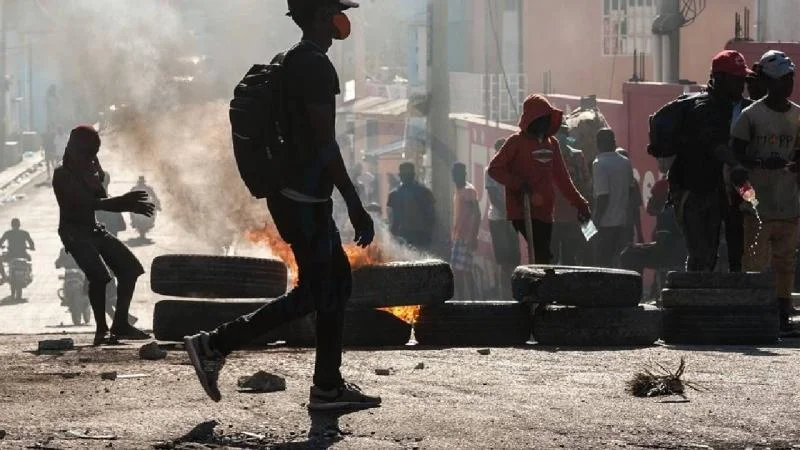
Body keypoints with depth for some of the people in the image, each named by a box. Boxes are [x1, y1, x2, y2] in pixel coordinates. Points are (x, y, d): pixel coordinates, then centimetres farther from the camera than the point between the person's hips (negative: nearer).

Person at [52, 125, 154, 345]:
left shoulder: (90, 169, 11)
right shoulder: (63, 175, -14)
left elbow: (102, 201, 13)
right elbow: (89, 203, -22)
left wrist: (131, 205, -3)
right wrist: (124, 202, -23)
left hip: (94, 230, 9)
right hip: (74, 233, -9)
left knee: (130, 268, 1)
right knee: (99, 275, -25)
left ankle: (120, 324, 4)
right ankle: (101, 330, -17)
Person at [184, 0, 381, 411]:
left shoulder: (293, 62, 15)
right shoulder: (316, 67, -17)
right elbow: (325, 144, -21)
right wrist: (355, 206, -19)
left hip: (290, 192, 10)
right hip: (306, 200, -10)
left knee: (336, 285, 12)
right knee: (313, 293, -4)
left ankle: (328, 387, 12)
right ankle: (214, 346, -3)